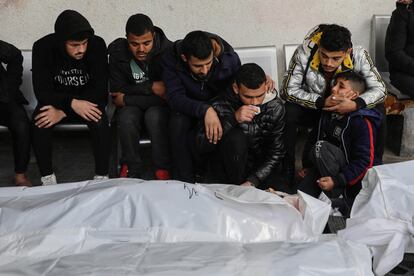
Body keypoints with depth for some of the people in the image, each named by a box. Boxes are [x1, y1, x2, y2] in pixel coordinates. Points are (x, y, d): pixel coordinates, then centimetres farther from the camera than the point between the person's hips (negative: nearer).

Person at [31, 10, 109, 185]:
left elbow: (100, 89, -22)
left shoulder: (97, 45, -21)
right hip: (55, 100, 1)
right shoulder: (43, 47, -19)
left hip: (88, 100, -1)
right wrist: (72, 103, -39)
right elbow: (42, 91, -20)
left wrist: (63, 112, -30)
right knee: (39, 123, -30)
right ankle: (47, 178, -14)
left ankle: (101, 177, -20)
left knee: (99, 121, -33)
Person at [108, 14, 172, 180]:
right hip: (132, 104, 2)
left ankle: (163, 170, -17)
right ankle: (132, 170, -10)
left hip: (160, 103, -2)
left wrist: (126, 99, -20)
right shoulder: (117, 53, -14)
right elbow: (117, 94, -12)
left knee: (154, 116, -34)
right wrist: (151, 87, -23)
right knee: (126, 119, -31)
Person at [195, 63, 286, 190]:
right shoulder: (221, 105, -17)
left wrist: (252, 182, -21)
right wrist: (233, 119, -36)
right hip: (229, 167, -1)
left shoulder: (275, 108, -11)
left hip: (260, 168, 1)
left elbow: (276, 153, -7)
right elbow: (201, 147, -25)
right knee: (235, 137, -30)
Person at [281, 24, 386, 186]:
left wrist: (356, 104, -39)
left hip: (346, 109, 2)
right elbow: (288, 90, -23)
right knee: (288, 113, -31)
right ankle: (287, 171, -15)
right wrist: (322, 102, -34)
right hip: (313, 108, -1)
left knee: (377, 109, -22)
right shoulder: (304, 53, -27)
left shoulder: (359, 56, -24)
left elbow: (379, 89, -18)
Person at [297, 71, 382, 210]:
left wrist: (336, 180, -24)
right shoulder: (328, 113, 5)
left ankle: (336, 198, -18)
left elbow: (365, 162, -22)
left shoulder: (362, 122, -19)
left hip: (356, 177, -7)